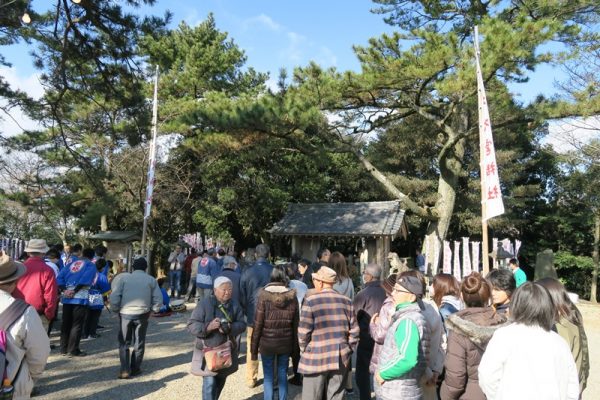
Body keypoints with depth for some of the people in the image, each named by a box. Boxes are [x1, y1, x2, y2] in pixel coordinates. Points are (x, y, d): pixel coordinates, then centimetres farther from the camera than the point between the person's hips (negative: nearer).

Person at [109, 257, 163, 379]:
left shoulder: (124, 278, 2)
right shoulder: (151, 280, 3)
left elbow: (114, 297, -5)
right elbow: (158, 300, -1)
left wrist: (116, 310, 9)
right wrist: (151, 310, 12)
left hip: (125, 313, 0)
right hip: (142, 314, 1)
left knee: (124, 343, 11)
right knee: (139, 342, 15)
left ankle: (125, 370, 4)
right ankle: (135, 368, 21)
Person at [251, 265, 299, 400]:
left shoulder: (264, 295, -11)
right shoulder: (292, 296, -6)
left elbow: (258, 324, -9)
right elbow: (295, 324, 0)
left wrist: (254, 347, 0)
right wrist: (295, 346, 10)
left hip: (267, 343, -2)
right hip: (286, 343, 2)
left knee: (268, 377, 11)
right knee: (282, 375, 15)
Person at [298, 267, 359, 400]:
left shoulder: (311, 301, -11)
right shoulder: (346, 301, 3)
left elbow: (304, 332, -10)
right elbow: (354, 332, 4)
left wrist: (304, 351, 6)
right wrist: (348, 351, 15)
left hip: (316, 358, -4)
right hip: (341, 359, 4)